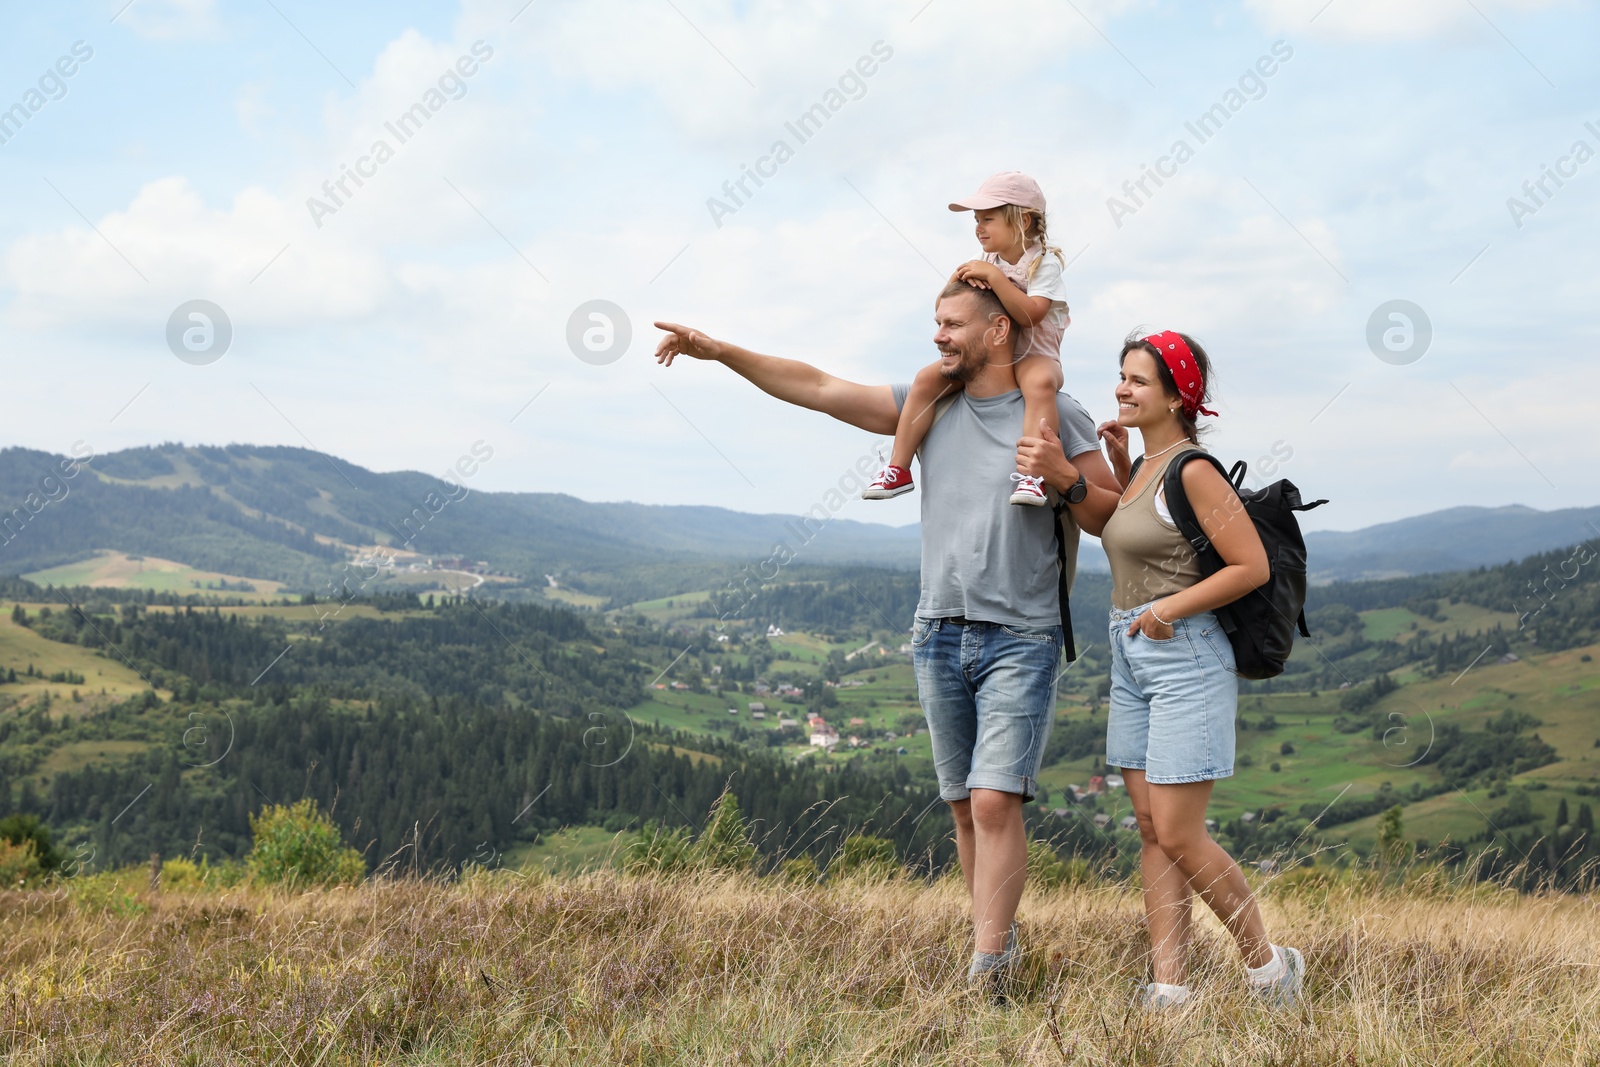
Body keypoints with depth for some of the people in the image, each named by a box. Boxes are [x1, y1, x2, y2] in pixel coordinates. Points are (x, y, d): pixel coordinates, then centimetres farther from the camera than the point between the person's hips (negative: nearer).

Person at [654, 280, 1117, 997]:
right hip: (940, 635, 5)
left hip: (1020, 639, -4)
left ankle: (985, 977, -13)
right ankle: (999, 935, 22)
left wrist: (1066, 481, -15)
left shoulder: (1057, 415, 0)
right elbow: (817, 388, 7)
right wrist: (721, 353, 0)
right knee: (965, 808, 9)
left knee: (994, 803, -14)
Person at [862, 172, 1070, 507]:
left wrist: (993, 277, -28)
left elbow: (1030, 314, -25)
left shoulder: (1044, 262, -9)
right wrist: (961, 280, -9)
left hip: (1033, 354, -6)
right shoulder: (987, 263, 8)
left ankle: (1032, 474, -47)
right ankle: (898, 469, -11)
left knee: (1040, 383, -40)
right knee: (927, 378, -13)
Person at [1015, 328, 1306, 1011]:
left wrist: (1170, 608, -17)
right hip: (1132, 659, 9)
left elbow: (1252, 566, -16)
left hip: (1185, 658, -9)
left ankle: (1268, 966, 10)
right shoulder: (1145, 467, 13)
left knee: (1178, 835, -8)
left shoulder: (1192, 471, -13)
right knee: (1151, 829, 6)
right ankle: (1167, 991, 9)